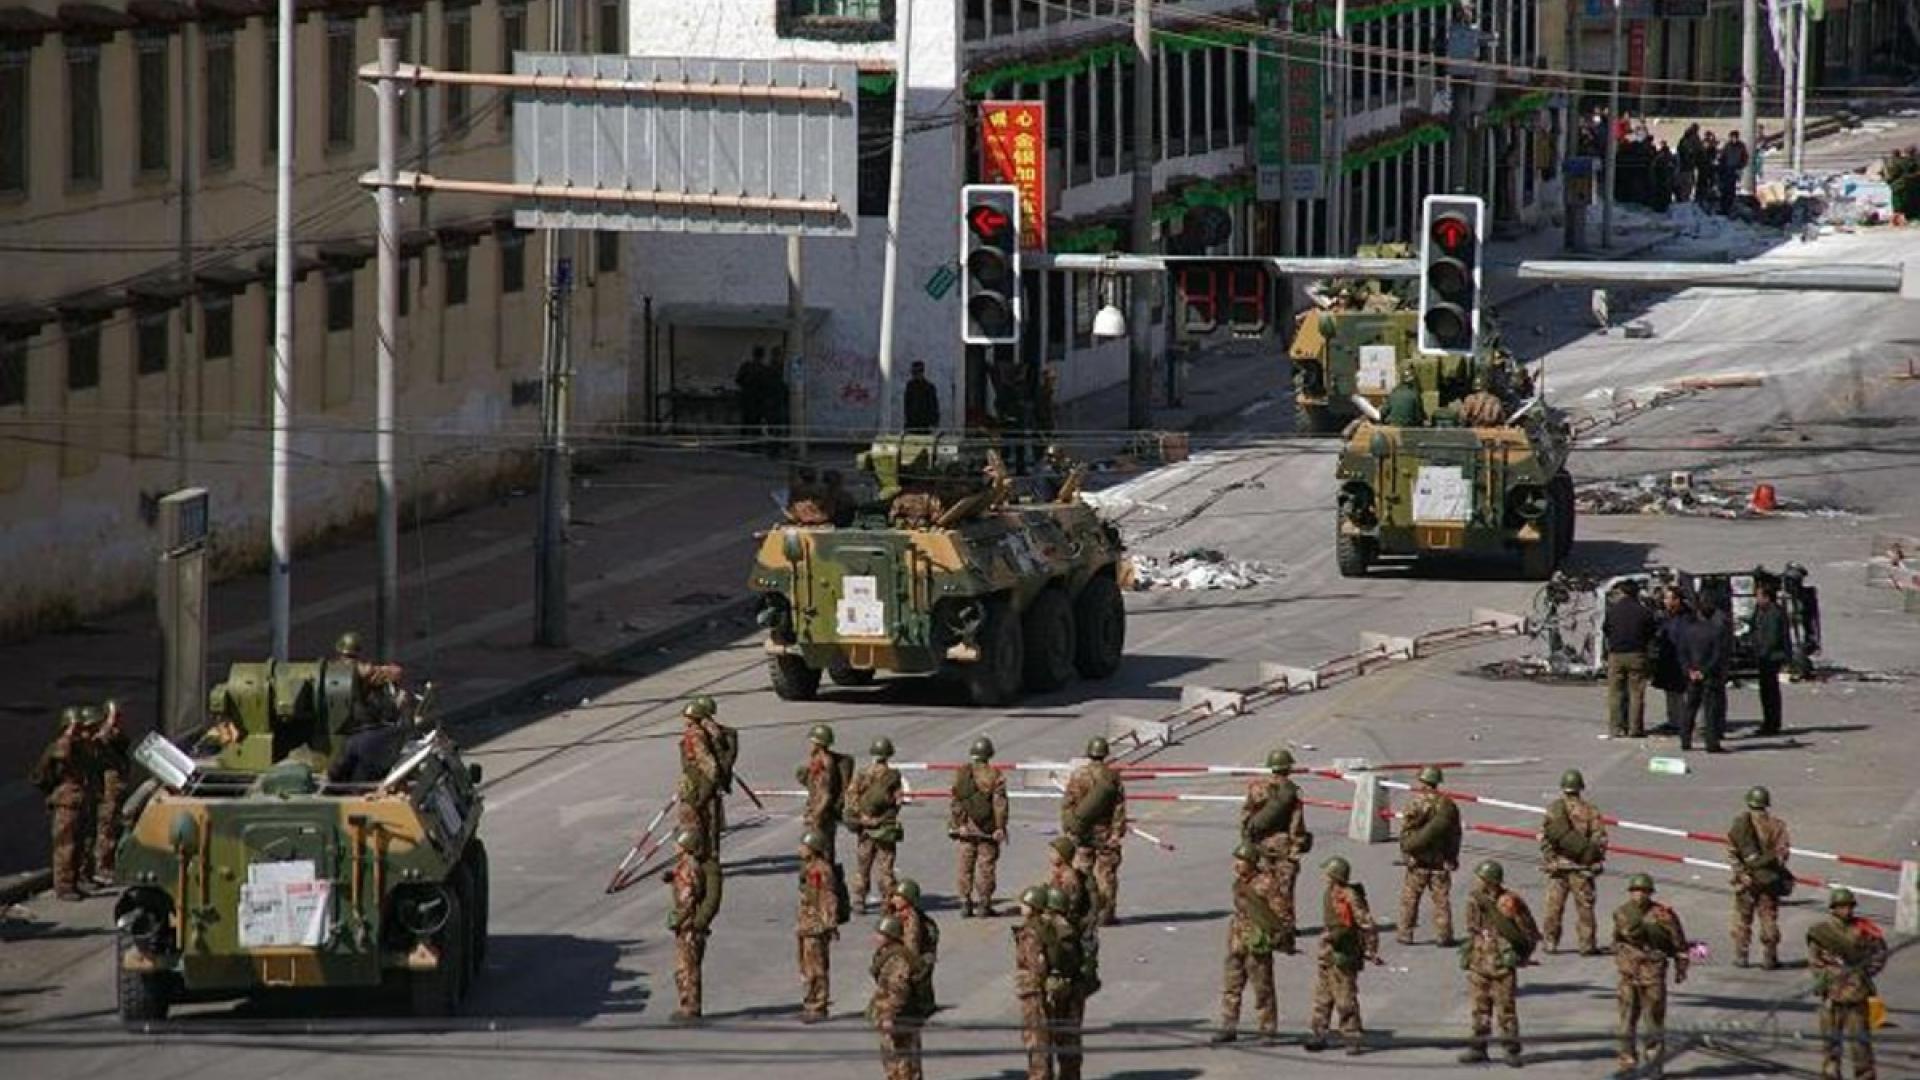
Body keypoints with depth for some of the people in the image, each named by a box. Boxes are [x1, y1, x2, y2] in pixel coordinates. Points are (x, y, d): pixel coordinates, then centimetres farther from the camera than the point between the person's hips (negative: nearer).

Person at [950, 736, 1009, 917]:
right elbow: (999, 804, -8)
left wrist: (954, 825, 9)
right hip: (987, 830, -2)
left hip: (965, 829, 2)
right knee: (986, 866, 4)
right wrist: (1000, 827, -4)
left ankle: (965, 903, 5)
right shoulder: (994, 776, -7)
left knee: (965, 867, 7)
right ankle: (984, 903, 5)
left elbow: (955, 803, 3)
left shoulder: (961, 774, 0)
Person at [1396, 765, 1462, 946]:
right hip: (1441, 861, 3)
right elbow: (1455, 833, 8)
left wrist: (1406, 854, -3)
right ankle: (1444, 935, 6)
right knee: (1441, 899, 7)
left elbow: (1406, 831, -12)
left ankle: (1405, 933, 14)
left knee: (1409, 897, 10)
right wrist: (1453, 857, 17)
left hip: (1418, 859, -3)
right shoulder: (1448, 804, 1)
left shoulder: (1415, 802, -12)